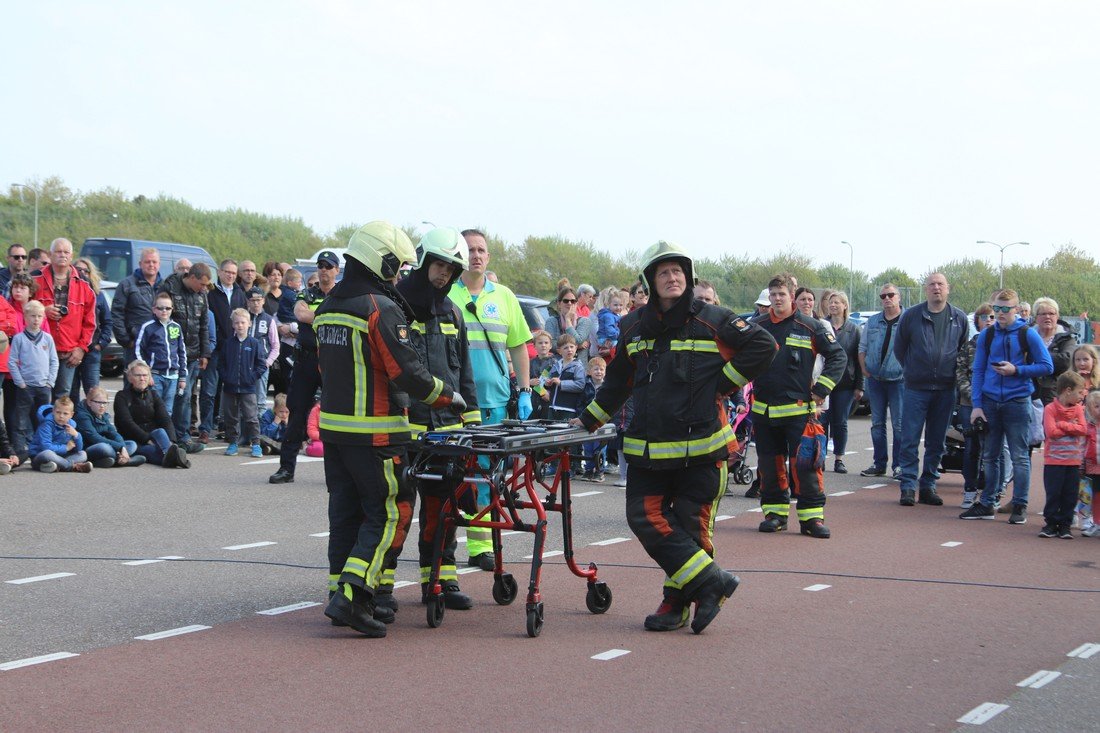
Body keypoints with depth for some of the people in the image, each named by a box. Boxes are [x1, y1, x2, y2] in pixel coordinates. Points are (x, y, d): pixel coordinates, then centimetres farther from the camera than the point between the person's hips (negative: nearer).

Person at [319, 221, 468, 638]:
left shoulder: (328, 307, 12)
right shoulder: (382, 309, -15)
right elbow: (407, 372, -17)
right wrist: (446, 396, -3)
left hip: (332, 425, 8)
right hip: (373, 432, -8)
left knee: (345, 510, 14)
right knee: (390, 513, -2)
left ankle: (343, 593, 18)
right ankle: (351, 596, -11)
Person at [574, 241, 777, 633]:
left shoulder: (712, 320, -1)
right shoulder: (634, 327, 12)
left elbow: (763, 346, -1)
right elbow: (617, 381, 23)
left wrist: (723, 383, -3)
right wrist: (588, 420, 23)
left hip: (700, 447, -4)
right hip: (647, 448, 4)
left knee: (690, 524, -1)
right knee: (645, 518, -8)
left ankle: (677, 601, 10)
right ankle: (712, 581, -3)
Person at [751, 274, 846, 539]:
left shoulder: (811, 327, -1)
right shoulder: (756, 326, 7)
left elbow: (837, 356, 5)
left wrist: (821, 389, -1)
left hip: (799, 408, -3)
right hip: (763, 409, 3)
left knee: (805, 463, -8)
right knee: (770, 464, 7)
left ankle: (812, 516, -2)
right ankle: (775, 512, 18)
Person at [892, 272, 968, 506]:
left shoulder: (959, 319, 5)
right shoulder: (911, 316, 0)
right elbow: (899, 348, 9)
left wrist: (953, 375, 9)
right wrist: (911, 371, 9)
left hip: (945, 390, 2)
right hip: (915, 388, -2)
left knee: (936, 442, 8)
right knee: (910, 440, -4)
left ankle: (929, 485, 16)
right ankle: (908, 486, 1)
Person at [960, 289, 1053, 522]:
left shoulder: (1027, 334, -3)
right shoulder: (987, 335, 6)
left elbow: (1047, 366, -3)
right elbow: (978, 371, 7)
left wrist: (1016, 370, -14)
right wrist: (976, 404, 0)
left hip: (1017, 403, -3)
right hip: (990, 402, 3)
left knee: (1020, 457, 1)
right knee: (989, 456, 9)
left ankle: (1020, 506, 7)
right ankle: (986, 504, 16)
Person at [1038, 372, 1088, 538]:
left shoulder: (1078, 409, 7)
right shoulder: (1050, 409, -8)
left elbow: (1084, 429, -6)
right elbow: (1051, 432, -18)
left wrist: (1063, 425, -15)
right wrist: (1072, 429, -9)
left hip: (1073, 461, 4)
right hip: (1054, 460, -4)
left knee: (1070, 496, 5)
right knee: (1053, 494, 0)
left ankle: (1065, 524, 13)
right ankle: (1051, 523, 9)